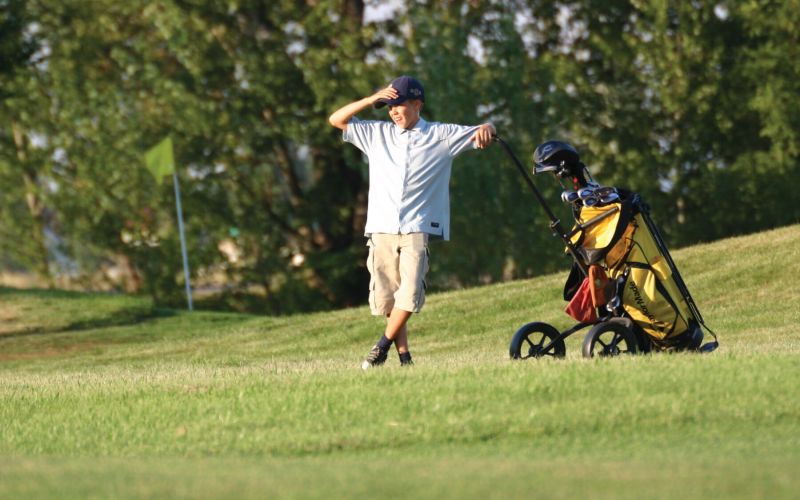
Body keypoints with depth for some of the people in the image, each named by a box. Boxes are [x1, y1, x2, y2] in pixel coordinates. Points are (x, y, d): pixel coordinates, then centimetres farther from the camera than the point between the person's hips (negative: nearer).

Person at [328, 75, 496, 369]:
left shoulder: (441, 135, 8)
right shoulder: (377, 134, 15)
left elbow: (481, 134, 7)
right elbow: (336, 120, 14)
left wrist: (485, 129, -18)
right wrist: (372, 100, 2)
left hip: (418, 228, -3)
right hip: (382, 229, 3)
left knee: (410, 294, -16)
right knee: (386, 296, -1)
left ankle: (382, 346, -2)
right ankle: (404, 356, 5)